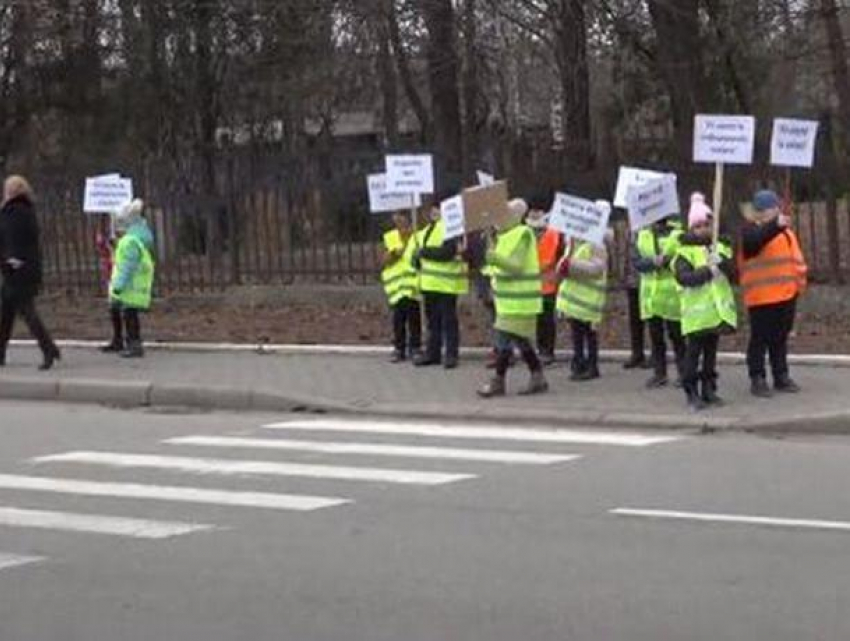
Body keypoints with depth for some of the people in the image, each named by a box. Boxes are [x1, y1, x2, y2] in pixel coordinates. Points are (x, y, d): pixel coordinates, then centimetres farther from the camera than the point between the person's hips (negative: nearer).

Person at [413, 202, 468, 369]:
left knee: (448, 319, -4)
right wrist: (418, 259, 2)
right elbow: (417, 255, 25)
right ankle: (432, 353, 20)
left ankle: (451, 354, 0)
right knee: (432, 319, 13)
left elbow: (447, 252, -24)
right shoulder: (428, 230, 19)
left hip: (446, 282, -9)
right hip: (430, 281, 9)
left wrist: (424, 252, -15)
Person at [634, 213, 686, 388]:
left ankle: (683, 373, 8)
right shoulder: (642, 235, 10)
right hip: (650, 293, 4)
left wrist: (667, 261, -22)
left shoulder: (678, 234, -1)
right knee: (655, 335, 8)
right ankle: (659, 373, 15)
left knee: (676, 334, -1)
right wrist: (653, 262, -18)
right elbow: (636, 262, 0)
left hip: (672, 293, -4)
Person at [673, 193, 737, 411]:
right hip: (697, 312, -5)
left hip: (717, 310, 5)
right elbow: (683, 277, -19)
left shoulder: (721, 248, 12)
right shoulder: (685, 252, -5)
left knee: (711, 351, 12)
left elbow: (733, 273, 3)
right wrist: (708, 272, -25)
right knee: (693, 351, -4)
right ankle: (692, 393, 1)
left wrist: (722, 261, -16)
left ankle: (709, 389, 19)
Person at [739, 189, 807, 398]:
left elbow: (795, 257, 25)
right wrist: (775, 225, -47)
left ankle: (781, 376, 24)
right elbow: (755, 241, -33)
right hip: (762, 296, -7)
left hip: (786, 294, 7)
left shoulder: (786, 231, 17)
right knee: (760, 338, -3)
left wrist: (801, 277, 13)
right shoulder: (750, 230, -8)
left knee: (781, 337, 15)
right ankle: (757, 379, 3)